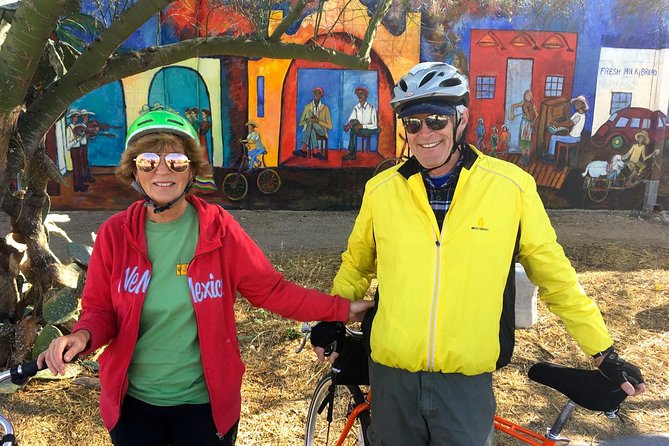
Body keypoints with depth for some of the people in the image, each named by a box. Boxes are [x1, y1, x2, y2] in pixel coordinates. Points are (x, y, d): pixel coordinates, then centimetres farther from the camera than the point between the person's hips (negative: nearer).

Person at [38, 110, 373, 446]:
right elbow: (99, 310, -2)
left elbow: (272, 290, -8)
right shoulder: (115, 233, -8)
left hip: (204, 403, -1)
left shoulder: (218, 229, -11)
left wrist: (341, 309, -13)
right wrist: (82, 337, -24)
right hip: (132, 402, 1)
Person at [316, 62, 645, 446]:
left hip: (467, 380, -2)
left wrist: (604, 352, 4)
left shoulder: (511, 186, -9)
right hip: (393, 373, 2)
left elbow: (554, 274, 0)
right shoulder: (381, 189, -4)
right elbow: (356, 265, 12)